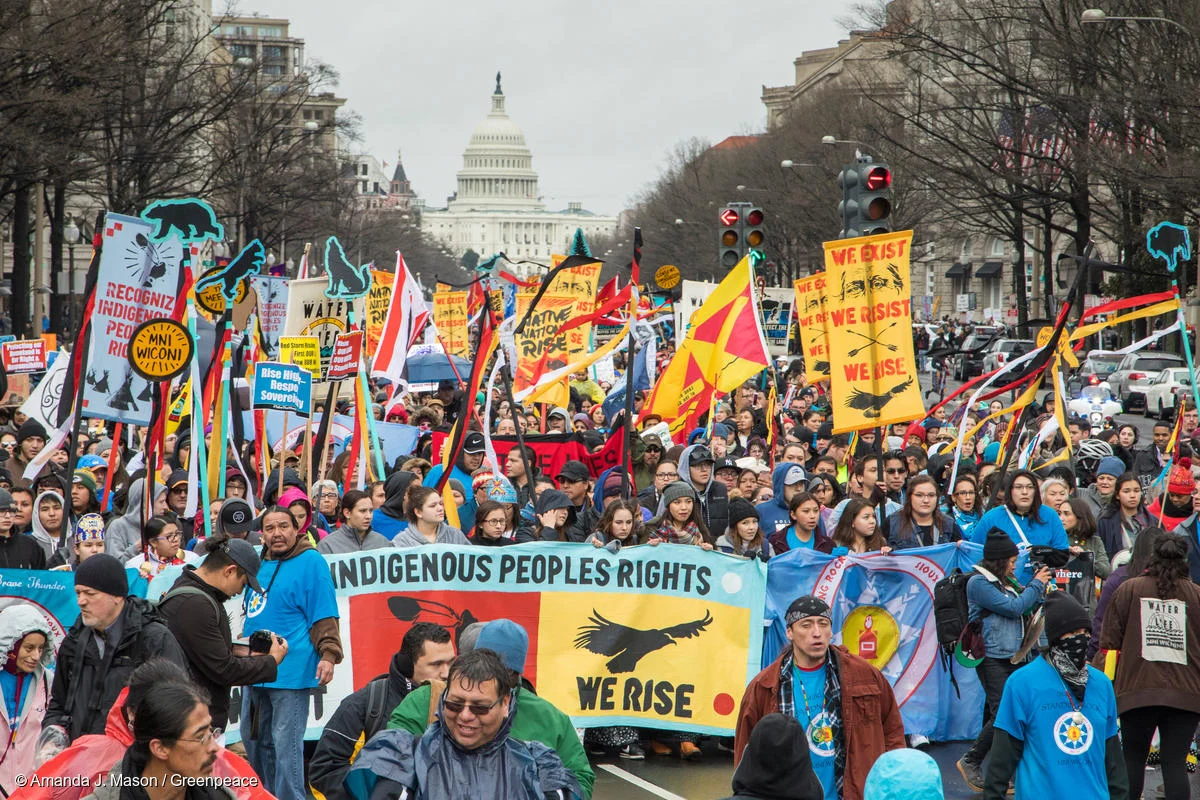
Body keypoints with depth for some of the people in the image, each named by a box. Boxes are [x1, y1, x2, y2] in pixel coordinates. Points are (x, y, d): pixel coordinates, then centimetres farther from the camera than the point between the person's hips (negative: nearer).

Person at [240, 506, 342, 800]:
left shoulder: (310, 562, -7)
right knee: (253, 739, 16)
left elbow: (323, 616, -12)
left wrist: (328, 654, -22)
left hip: (289, 673, -8)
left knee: (285, 745, -8)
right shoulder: (259, 564, 14)